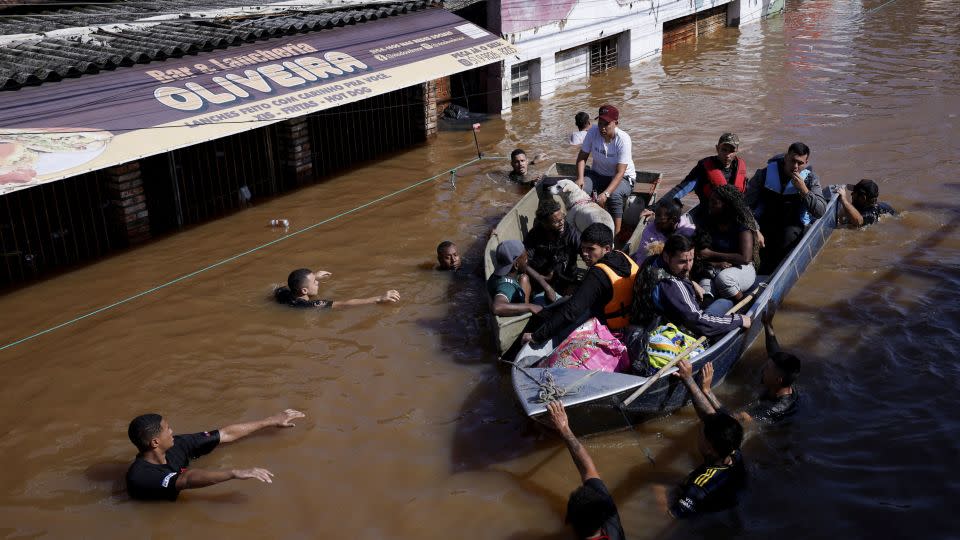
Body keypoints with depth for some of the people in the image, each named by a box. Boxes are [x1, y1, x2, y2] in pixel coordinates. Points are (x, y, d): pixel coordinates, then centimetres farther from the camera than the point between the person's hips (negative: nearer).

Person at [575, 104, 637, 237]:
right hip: (597, 174, 4)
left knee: (614, 196, -36)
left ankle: (615, 235, -25)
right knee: (579, 189, -27)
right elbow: (582, 156, -5)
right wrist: (580, 178, -23)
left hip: (622, 178, -4)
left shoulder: (623, 139, -25)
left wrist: (606, 193, -42)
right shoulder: (593, 132, -14)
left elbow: (620, 172, -29)